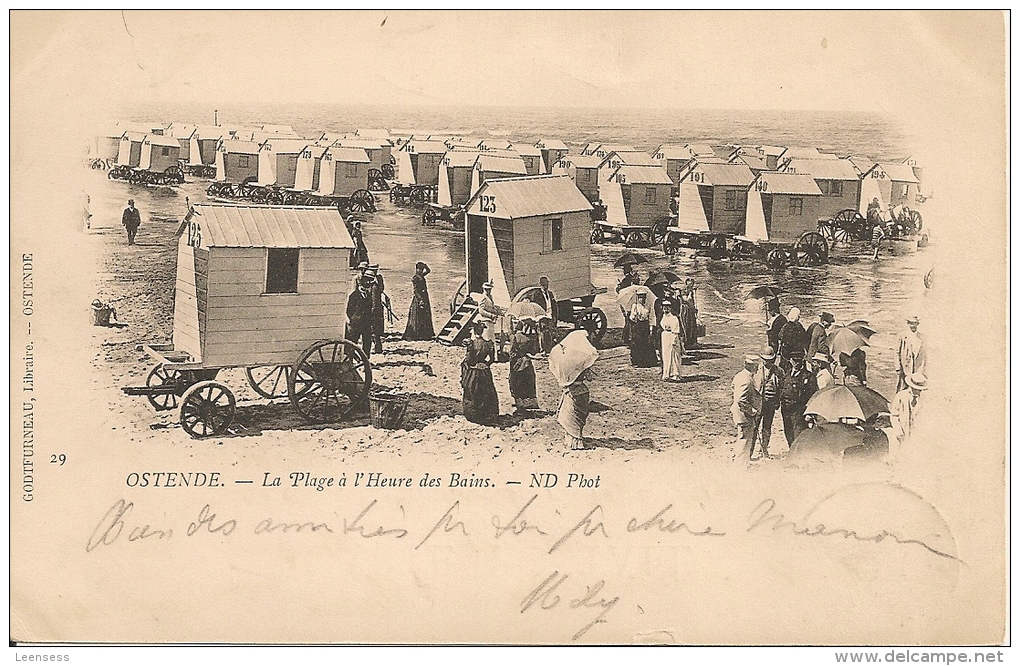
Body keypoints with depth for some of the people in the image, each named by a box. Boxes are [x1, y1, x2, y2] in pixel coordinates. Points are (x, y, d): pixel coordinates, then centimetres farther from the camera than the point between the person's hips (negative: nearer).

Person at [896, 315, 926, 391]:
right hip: (905, 368, -3)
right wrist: (898, 368, -5)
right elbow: (898, 353, -1)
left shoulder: (921, 338, 7)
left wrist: (923, 371, 9)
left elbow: (923, 355, 11)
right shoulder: (903, 336, -2)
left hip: (918, 370, 3)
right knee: (903, 389, -3)